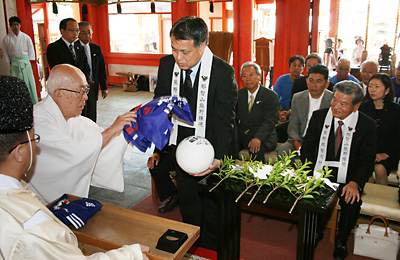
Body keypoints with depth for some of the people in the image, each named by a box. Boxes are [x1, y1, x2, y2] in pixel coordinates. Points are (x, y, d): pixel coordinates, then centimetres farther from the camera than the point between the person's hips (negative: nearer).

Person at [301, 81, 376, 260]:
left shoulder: (367, 125, -6)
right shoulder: (319, 116, -1)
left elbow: (367, 161, -4)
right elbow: (307, 148, 3)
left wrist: (355, 183, -23)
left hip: (347, 178, -1)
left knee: (352, 202, -27)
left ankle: (341, 241, 5)